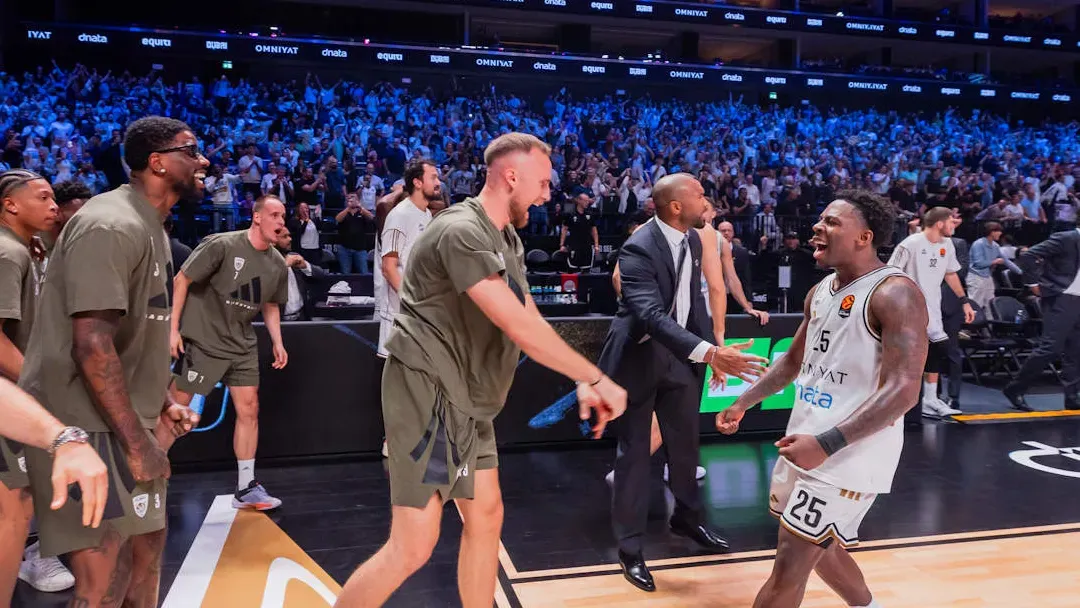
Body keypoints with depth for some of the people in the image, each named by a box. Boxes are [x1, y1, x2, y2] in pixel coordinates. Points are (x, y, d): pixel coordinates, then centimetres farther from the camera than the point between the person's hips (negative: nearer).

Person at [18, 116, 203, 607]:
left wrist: (160, 404, 18)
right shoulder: (111, 226, -19)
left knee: (148, 541, 20)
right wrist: (137, 442, -23)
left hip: (119, 420, 10)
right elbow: (92, 345, -26)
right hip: (84, 424, -10)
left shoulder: (148, 226, 14)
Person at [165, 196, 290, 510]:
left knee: (249, 409, 4)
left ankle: (246, 488, 13)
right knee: (175, 408, 0)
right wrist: (173, 329, -13)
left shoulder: (278, 264, 2)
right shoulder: (221, 245, -16)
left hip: (242, 345, 6)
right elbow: (181, 280, -11)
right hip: (202, 340, -6)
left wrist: (277, 342, 6)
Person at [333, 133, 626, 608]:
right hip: (428, 391, -10)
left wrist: (582, 385, 0)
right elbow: (519, 327, -24)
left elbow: (531, 322, 11)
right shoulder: (461, 231, -19)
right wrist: (598, 378, -18)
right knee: (413, 547, -7)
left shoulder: (508, 241, 13)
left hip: (466, 398, 10)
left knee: (485, 518, 15)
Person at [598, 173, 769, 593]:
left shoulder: (692, 239, 0)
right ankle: (630, 547, 18)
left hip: (678, 354, 7)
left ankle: (686, 518, 42)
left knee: (686, 441, 18)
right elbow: (652, 315, -37)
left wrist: (713, 349, 6)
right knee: (634, 451, 4)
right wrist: (709, 352, -47)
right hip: (639, 356, -7)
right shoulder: (639, 249, -26)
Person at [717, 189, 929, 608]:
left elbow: (903, 390, -25)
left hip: (850, 454, -9)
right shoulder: (820, 291, 8)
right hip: (806, 442, 9)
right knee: (817, 547, 23)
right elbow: (794, 361, 21)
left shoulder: (895, 293, -18)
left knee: (790, 565, -5)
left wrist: (827, 443, -31)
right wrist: (742, 404, 15)